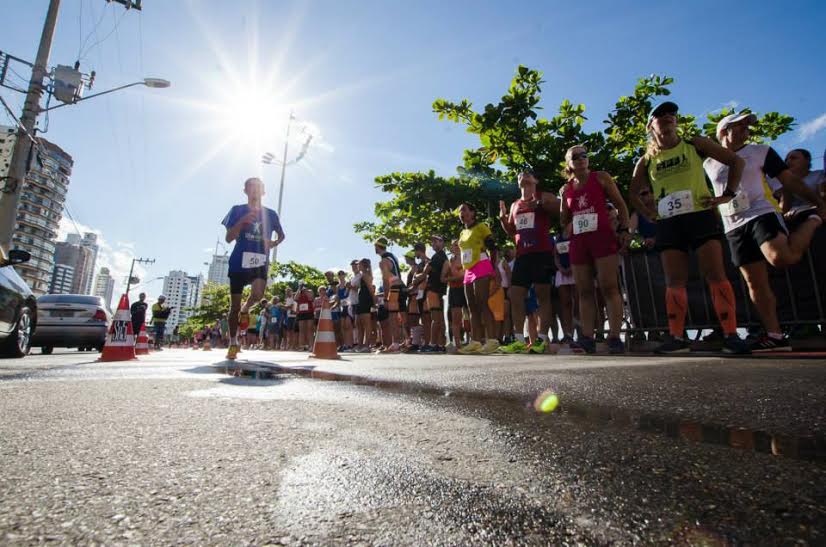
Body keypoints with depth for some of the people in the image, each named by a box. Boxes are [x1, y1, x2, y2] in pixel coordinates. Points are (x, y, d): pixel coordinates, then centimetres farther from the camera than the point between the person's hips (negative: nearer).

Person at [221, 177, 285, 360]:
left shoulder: (270, 213, 10)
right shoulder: (237, 210, 4)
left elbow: (281, 235, 24)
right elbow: (229, 238, -3)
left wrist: (274, 243, 3)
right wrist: (242, 221, -18)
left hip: (260, 261, 1)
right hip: (239, 261, -1)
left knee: (258, 293, -27)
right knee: (234, 305, 4)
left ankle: (246, 309, 10)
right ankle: (233, 344, 20)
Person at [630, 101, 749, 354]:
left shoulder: (695, 145, 7)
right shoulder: (646, 161, 11)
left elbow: (736, 161, 10)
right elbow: (632, 193, 24)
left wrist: (727, 194, -1)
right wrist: (647, 213, 9)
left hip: (700, 216, -2)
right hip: (668, 224, 2)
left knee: (716, 275, -9)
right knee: (674, 282, 0)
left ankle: (731, 335, -6)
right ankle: (677, 338, 3)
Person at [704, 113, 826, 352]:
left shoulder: (760, 151, 8)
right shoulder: (708, 163, 12)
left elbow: (790, 180, 6)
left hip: (762, 214, -2)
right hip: (734, 227, 2)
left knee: (781, 257, -30)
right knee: (755, 283, 0)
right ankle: (775, 336, 6)